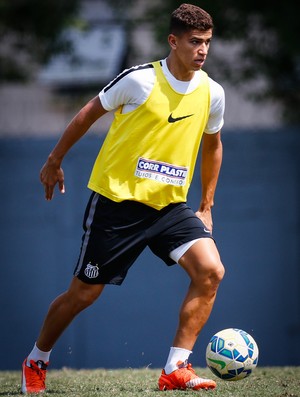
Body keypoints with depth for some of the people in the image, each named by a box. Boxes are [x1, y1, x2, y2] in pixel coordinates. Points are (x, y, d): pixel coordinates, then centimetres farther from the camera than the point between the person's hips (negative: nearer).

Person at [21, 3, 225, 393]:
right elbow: (90, 113, 1)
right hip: (117, 200, -4)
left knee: (211, 271, -19)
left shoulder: (212, 93, -1)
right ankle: (36, 361, 27)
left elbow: (212, 146, 17)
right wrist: (55, 161, 8)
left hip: (170, 204, 4)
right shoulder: (139, 80, -14)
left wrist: (207, 206, 18)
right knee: (83, 293, 3)